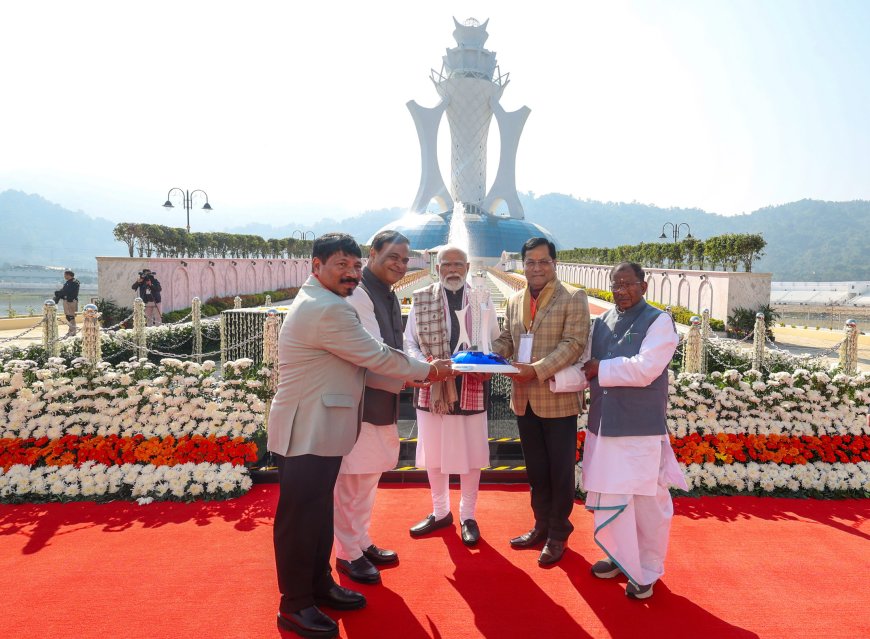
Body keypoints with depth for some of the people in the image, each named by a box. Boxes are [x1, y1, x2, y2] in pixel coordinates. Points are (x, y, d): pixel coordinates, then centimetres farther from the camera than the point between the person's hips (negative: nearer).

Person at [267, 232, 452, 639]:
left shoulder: (319, 304, 14)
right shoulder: (327, 310, -22)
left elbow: (360, 359, 16)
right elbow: (376, 357, -17)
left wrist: (413, 372, 12)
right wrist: (427, 371, -2)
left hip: (319, 430, 11)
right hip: (305, 433, -11)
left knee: (319, 512, 19)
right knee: (299, 518, 3)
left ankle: (319, 585, 34)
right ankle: (295, 606, 17)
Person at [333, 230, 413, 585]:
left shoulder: (388, 295, 13)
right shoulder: (358, 294, -17)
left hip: (381, 403, 10)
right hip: (359, 402, -9)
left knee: (368, 478, 21)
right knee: (350, 482, 5)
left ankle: (361, 543, 37)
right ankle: (347, 554, 23)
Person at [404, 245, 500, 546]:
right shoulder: (420, 299, 0)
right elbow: (409, 342, 3)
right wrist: (423, 363, -17)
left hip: (472, 388, 0)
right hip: (433, 387, 1)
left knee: (471, 455, 9)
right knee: (433, 454, 13)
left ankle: (467, 515, 30)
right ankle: (440, 512, 35)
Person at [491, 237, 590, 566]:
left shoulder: (573, 298, -8)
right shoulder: (515, 301, 11)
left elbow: (573, 344, -16)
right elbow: (506, 340, 13)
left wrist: (537, 370, -25)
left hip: (558, 399, -5)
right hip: (524, 399, 6)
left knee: (559, 471, 8)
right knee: (535, 469, 17)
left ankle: (558, 534, 25)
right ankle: (541, 526, 34)